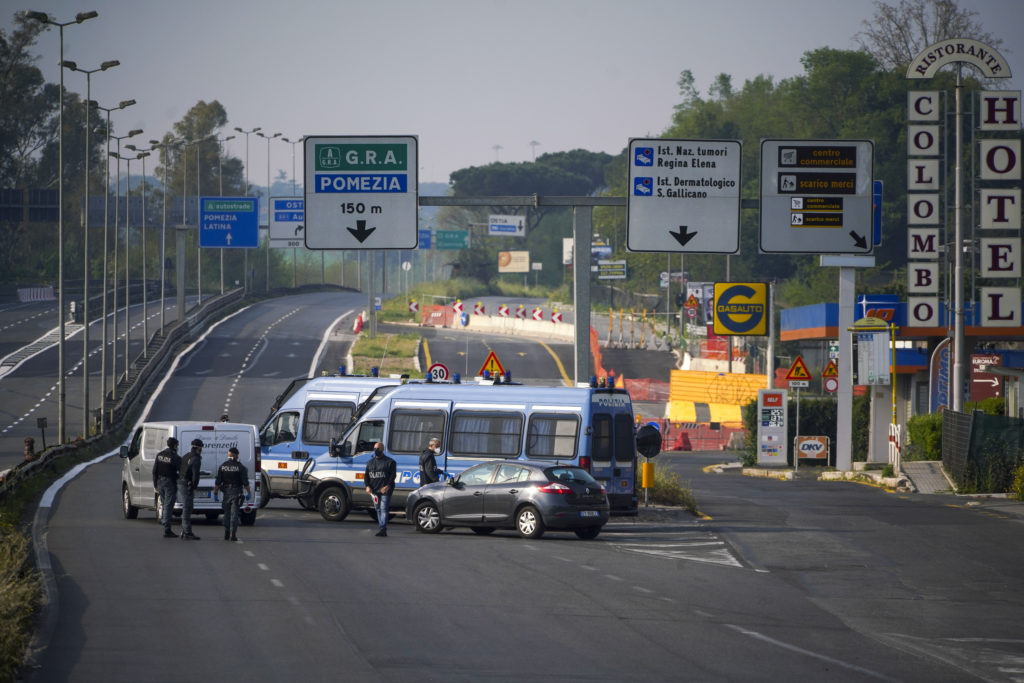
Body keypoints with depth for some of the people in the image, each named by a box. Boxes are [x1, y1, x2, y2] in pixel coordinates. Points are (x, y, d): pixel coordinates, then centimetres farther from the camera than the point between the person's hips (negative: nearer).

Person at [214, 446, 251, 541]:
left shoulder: (222, 466, 1)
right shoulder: (240, 467, -6)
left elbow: (218, 482, 1)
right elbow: (245, 482, -7)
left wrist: (215, 493, 7)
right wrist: (249, 493, 3)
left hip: (226, 492, 2)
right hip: (236, 492, -2)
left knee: (227, 513, 13)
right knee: (234, 513, -2)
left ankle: (226, 534, 15)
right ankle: (232, 535, -10)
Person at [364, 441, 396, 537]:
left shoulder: (389, 462, 0)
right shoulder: (370, 462, 17)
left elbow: (393, 475, -6)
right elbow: (366, 475, 16)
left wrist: (388, 486, -18)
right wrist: (367, 486, -1)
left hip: (385, 490, -6)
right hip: (374, 490, 6)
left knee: (384, 509, -14)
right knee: (378, 510, 9)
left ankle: (382, 528, -21)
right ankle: (381, 529, 15)